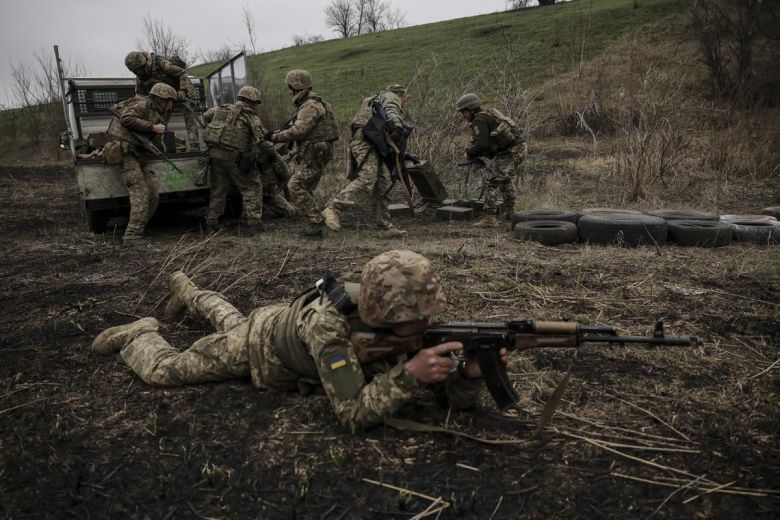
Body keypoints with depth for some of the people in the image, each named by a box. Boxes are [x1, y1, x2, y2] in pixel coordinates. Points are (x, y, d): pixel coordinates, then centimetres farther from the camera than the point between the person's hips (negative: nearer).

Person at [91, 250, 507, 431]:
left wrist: (473, 370, -50)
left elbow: (458, 398, -28)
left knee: (232, 321, 36)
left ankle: (188, 292, 64)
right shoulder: (330, 326, -49)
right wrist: (410, 373, -59)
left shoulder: (409, 325, -31)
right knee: (163, 369, 10)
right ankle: (139, 334, 41)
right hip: (259, 346, -6)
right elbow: (353, 414, -48)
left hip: (290, 317, 6)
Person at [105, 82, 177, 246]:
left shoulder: (155, 112, 22)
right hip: (125, 151, -9)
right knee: (140, 191, -17)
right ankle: (132, 236, -18)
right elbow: (126, 119, -20)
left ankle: (136, 232, 8)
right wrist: (152, 127, -19)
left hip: (136, 155, 9)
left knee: (152, 195, 4)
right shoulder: (143, 104, -6)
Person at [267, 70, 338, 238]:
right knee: (305, 189, 11)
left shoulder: (310, 106, -16)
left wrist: (275, 137, -17)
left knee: (295, 186, -13)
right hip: (312, 154, 10)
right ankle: (314, 225, 14)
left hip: (314, 155, -10)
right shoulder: (307, 104, 17)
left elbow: (298, 131, -25)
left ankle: (315, 222, -11)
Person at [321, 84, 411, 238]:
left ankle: (386, 227, 3)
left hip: (373, 145, 10)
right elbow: (391, 110, -16)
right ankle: (333, 209, -27)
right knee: (367, 181, -24)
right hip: (366, 143, -10)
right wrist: (397, 126, -30)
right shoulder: (390, 96, 7)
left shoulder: (373, 100, 35)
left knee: (382, 186, 5)